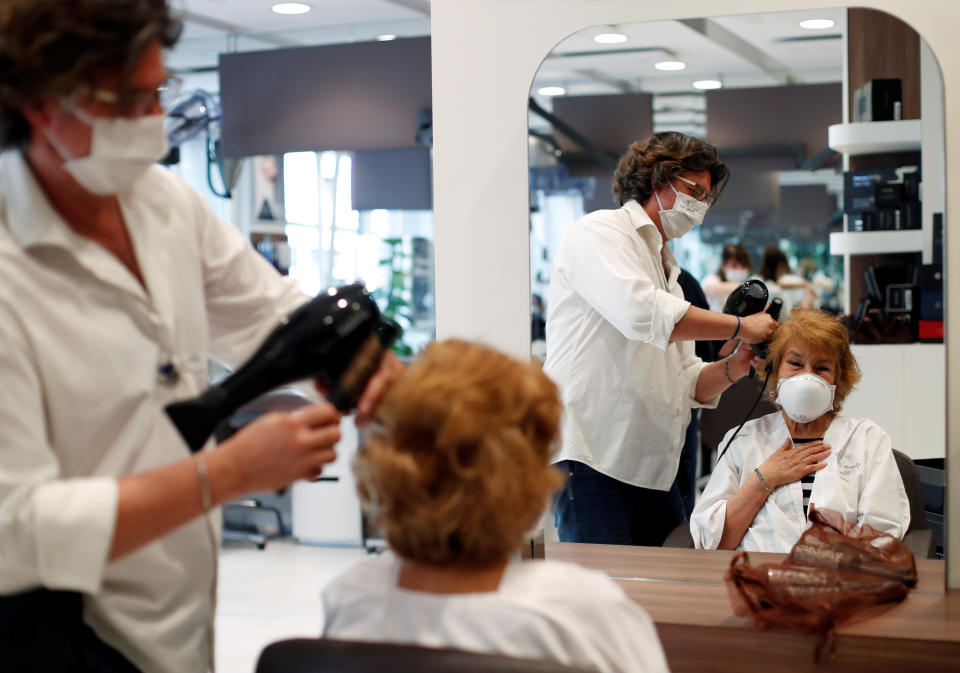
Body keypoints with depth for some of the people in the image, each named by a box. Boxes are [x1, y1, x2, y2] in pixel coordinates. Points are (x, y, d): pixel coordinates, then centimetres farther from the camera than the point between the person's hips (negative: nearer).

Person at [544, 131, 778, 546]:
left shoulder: (667, 270, 26)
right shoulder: (600, 231, 0)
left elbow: (687, 384, 21)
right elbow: (640, 312, -21)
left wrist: (732, 369, 0)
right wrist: (741, 327, -13)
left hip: (652, 469, 9)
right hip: (590, 460, -9)